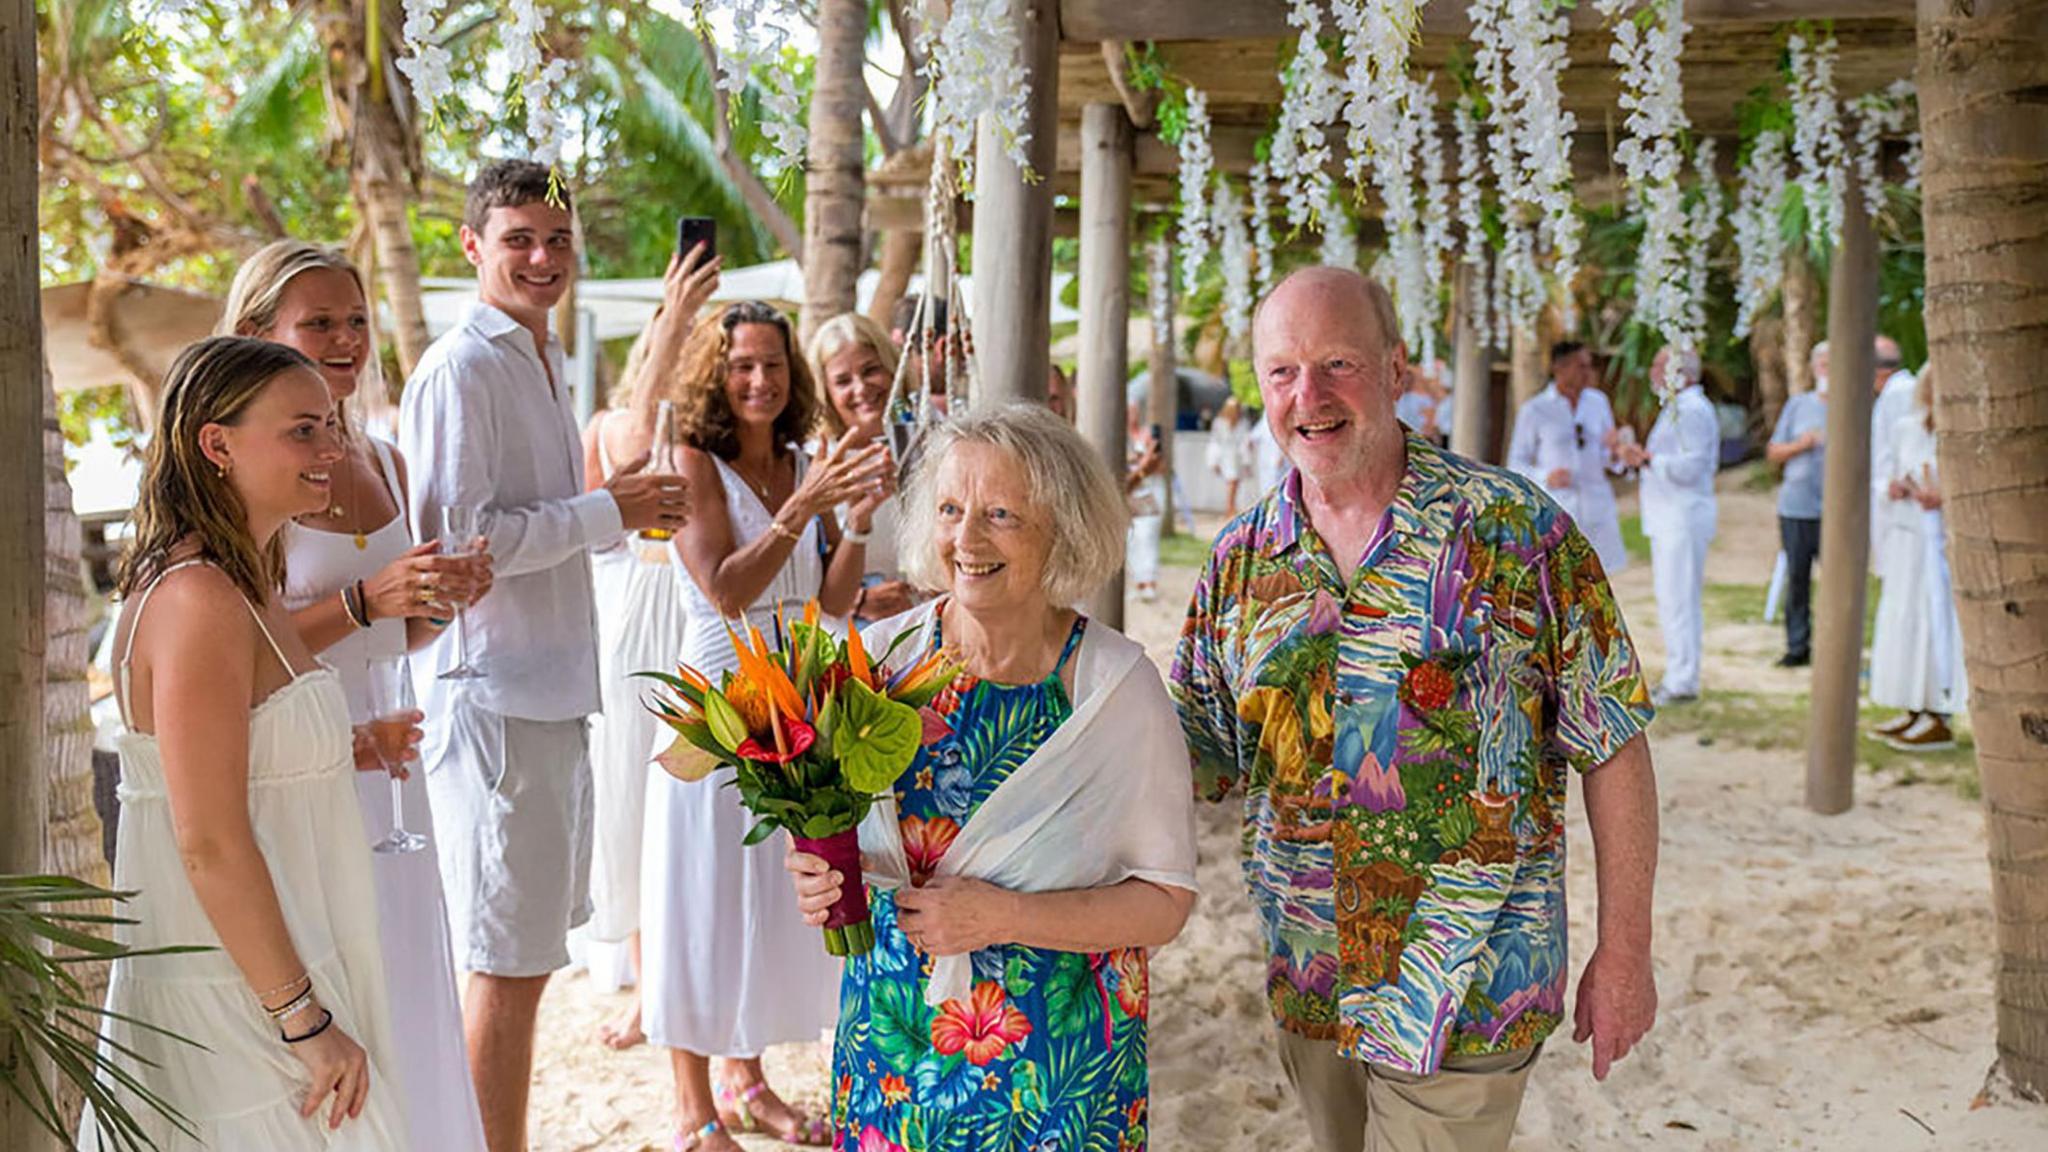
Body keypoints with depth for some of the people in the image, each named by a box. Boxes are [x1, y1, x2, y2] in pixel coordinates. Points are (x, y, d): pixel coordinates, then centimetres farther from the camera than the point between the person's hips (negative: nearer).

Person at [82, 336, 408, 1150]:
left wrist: (340, 750, 12)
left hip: (262, 973, 10)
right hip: (233, 1009, -10)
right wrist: (307, 1021, -20)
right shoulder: (198, 601, -19)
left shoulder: (242, 586, 11)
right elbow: (210, 846, -22)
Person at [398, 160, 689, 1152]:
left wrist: (628, 510, 8)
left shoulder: (546, 363, 17)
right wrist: (604, 513, -15)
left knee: (524, 953, 16)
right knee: (508, 965, -3)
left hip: (549, 688, 10)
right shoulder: (460, 370, -13)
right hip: (491, 692, -10)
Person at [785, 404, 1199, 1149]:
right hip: (890, 1033, 2)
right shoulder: (879, 656, -4)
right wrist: (820, 879, -13)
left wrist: (1004, 918, -22)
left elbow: (1165, 903, -10)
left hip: (1058, 1062, -2)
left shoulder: (1118, 686, -11)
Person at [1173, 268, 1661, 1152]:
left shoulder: (1513, 529, -10)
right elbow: (1197, 758, 9)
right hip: (1306, 987, 5)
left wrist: (1625, 950, -7)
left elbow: (1612, 748, -7)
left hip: (1468, 986, -4)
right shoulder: (1243, 556, 3)